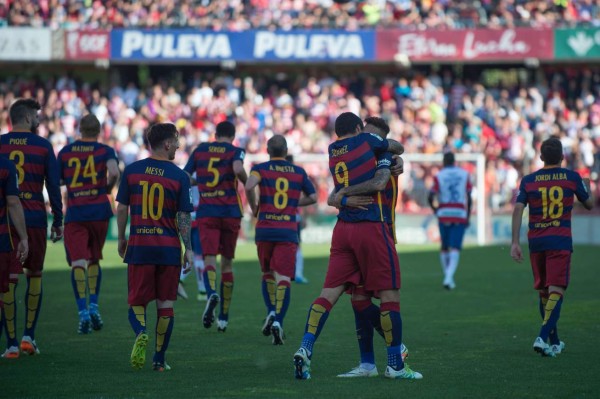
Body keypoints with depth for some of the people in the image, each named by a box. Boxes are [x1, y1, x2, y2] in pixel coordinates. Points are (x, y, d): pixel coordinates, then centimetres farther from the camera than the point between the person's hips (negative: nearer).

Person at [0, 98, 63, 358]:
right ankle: (28, 336, 10)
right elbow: (53, 186, 1)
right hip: (35, 218, 0)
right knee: (34, 276, 16)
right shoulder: (42, 146, 0)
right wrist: (58, 222, 8)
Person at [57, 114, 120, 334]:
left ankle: (83, 312, -17)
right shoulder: (104, 151, 1)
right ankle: (94, 306, 11)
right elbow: (114, 173, -17)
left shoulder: (65, 152, 7)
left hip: (74, 214, 0)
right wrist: (108, 188, 2)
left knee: (78, 262, -5)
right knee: (94, 259, 19)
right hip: (99, 210, 0)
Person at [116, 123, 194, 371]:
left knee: (137, 301, 9)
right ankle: (159, 360, 10)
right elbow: (184, 217, -4)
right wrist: (189, 249, 3)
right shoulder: (179, 176, -4)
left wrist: (121, 239, 17)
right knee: (165, 304, 9)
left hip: (139, 247, 1)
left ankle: (141, 333, -22)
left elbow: (122, 209, 4)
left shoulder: (131, 171, 1)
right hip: (169, 247, -1)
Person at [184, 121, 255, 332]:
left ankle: (212, 293, -42)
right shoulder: (235, 151, 2)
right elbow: (238, 169, -20)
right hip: (230, 212, -1)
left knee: (209, 258, -7)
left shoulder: (200, 150, 11)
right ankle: (223, 318, 16)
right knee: (227, 262, 12)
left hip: (206, 212, 1)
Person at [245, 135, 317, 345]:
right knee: (283, 278, -4)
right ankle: (278, 320, -20)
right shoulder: (299, 172, 9)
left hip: (265, 229, 0)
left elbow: (249, 186, -17)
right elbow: (312, 197, 15)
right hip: (288, 231, 0)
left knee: (267, 273, 20)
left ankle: (271, 312, 3)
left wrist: (254, 207, 0)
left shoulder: (260, 168, 3)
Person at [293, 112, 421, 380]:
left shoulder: (332, 150, 12)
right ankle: (394, 365, 4)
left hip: (343, 228, 5)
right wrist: (388, 146, 31)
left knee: (329, 292, 3)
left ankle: (305, 349, -14)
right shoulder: (366, 141, -2)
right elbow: (399, 148, 12)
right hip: (371, 226, -5)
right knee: (389, 295, 1)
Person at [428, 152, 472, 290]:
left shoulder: (439, 176, -1)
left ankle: (448, 277, 19)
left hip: (444, 215, 0)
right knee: (455, 249, -3)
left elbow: (430, 197, -8)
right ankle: (449, 277, -20)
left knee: (444, 247, 15)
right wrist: (468, 217, 12)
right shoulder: (464, 174, 4)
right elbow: (469, 198, 4)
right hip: (460, 215, 0)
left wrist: (434, 209, 11)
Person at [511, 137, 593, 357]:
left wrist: (515, 242, -6)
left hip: (536, 241, 3)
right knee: (556, 291, -7)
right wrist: (587, 186, 36)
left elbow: (518, 209, -6)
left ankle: (554, 341, 25)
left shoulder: (528, 180, 4)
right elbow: (589, 204, 14)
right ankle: (542, 337, -25)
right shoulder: (572, 178, 1)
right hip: (561, 241, -3)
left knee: (543, 292, 14)